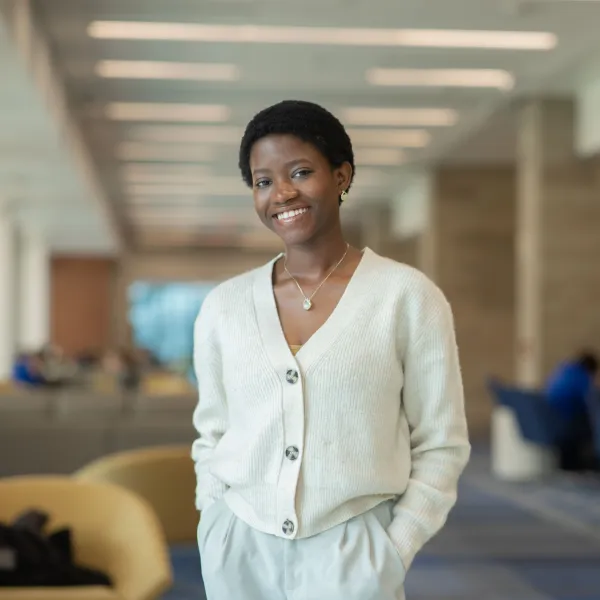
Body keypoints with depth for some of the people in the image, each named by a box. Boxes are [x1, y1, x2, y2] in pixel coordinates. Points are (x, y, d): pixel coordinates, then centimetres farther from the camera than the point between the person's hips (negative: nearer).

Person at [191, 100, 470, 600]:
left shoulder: (408, 297, -5)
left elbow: (440, 445, -3)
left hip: (350, 553, -3)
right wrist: (217, 532, 4)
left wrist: (394, 554, -8)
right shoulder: (224, 306, 4)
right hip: (237, 550, 3)